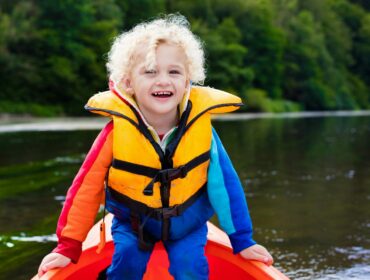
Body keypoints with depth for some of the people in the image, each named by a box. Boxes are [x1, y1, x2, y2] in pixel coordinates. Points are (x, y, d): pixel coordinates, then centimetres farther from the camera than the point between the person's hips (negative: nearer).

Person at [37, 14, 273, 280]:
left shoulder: (202, 128, -21)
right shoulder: (117, 131, -23)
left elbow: (226, 184, -8)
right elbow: (87, 187, -14)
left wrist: (243, 241, -3)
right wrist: (68, 247, -13)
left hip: (188, 224, 0)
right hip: (132, 223, 0)